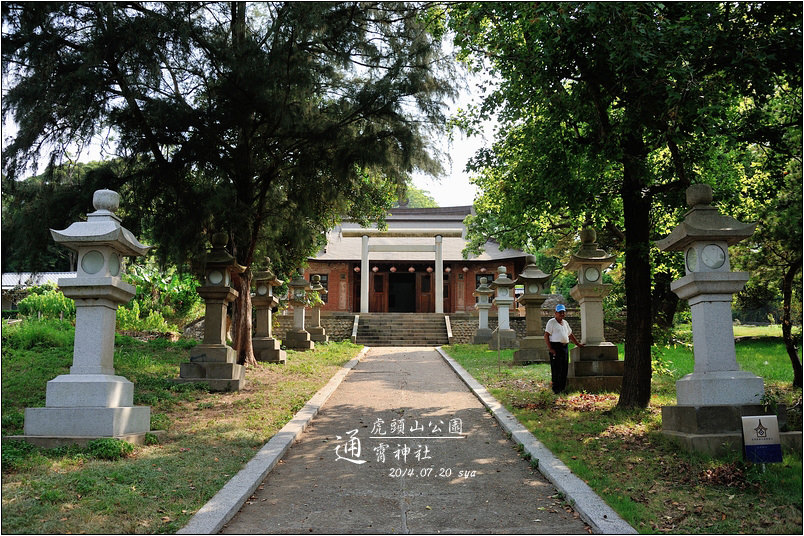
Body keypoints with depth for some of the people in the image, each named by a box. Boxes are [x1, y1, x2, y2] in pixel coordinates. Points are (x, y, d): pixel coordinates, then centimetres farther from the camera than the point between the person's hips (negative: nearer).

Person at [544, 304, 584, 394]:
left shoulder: (565, 322, 19)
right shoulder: (551, 322, -3)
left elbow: (570, 334, 28)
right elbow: (546, 335, -9)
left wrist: (578, 344, 25)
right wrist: (550, 348, -15)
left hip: (565, 347, 7)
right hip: (555, 347, -7)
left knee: (564, 369, 8)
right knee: (556, 369, -6)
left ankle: (562, 388, 16)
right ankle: (556, 389, -1)